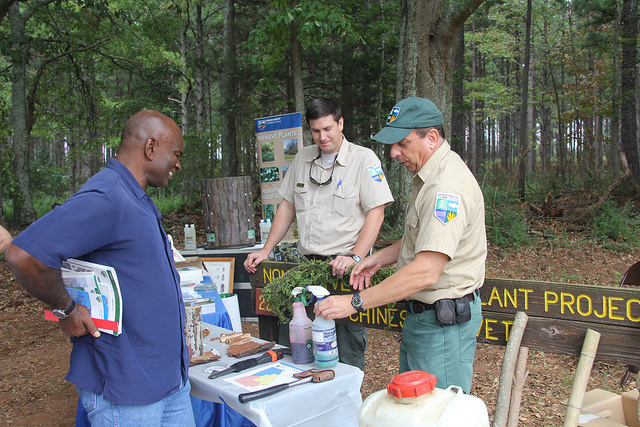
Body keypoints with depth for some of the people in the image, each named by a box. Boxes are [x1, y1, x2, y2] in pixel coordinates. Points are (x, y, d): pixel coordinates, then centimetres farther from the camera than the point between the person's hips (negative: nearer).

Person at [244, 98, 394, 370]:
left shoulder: (363, 159, -3)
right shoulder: (303, 159, 13)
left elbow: (376, 213, -9)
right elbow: (288, 206, 19)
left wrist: (354, 257, -20)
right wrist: (266, 250, 13)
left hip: (344, 266, -5)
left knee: (348, 354, -3)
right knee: (290, 347, 5)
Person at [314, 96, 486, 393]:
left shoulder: (448, 186, -24)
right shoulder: (428, 177, 11)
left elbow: (427, 271, -32)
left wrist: (355, 302, -30)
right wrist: (381, 258, 10)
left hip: (443, 321, -10)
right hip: (420, 314, 10)